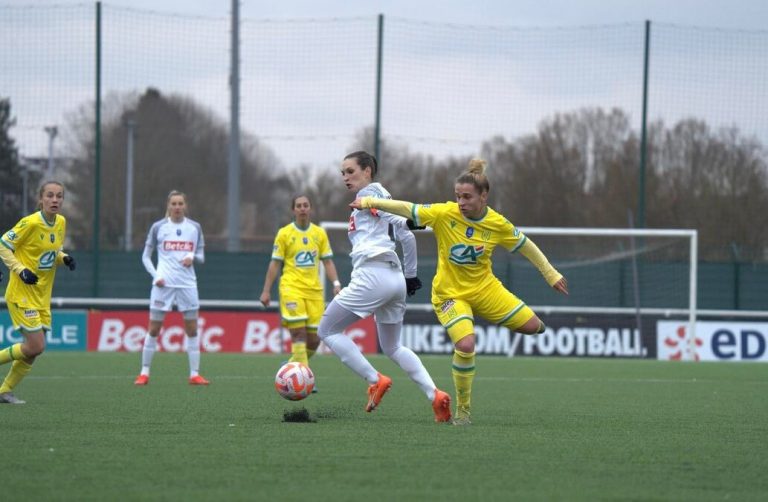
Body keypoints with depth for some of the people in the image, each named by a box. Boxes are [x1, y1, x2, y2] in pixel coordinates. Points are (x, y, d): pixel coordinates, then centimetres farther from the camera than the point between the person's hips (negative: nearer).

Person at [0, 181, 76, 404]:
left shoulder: (61, 222, 4)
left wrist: (64, 258, -2)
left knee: (34, 349, 6)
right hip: (22, 293, -7)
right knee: (36, 346, -15)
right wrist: (20, 270, -20)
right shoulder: (30, 223, -17)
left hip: (42, 296, 7)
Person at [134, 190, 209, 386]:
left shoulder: (194, 228, 7)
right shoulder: (158, 227, 2)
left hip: (187, 283, 2)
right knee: (154, 329, -1)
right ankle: (144, 373, 7)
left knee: (192, 329, 1)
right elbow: (146, 256, 7)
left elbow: (201, 256, 11)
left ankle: (194, 374, 5)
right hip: (163, 283, -2)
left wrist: (193, 257, -12)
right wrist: (155, 275, -8)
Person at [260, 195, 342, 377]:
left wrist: (336, 283, -2)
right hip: (291, 288, -4)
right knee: (299, 333, -15)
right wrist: (266, 291, 1)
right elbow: (275, 264, 4)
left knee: (314, 339, 1)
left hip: (314, 290, 4)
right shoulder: (284, 233, 2)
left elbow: (327, 261, 12)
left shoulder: (320, 233, 10)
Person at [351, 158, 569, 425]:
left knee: (532, 326, -2)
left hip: (485, 288, 3)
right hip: (450, 293, -3)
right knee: (466, 345, -25)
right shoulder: (444, 214, -17)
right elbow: (406, 208, -21)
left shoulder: (498, 224, -11)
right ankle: (462, 409, -4)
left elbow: (526, 246, 4)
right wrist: (370, 202, -32)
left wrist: (551, 274, 11)